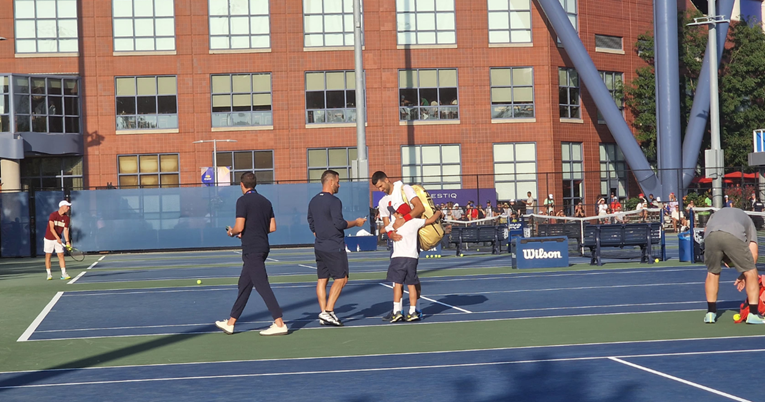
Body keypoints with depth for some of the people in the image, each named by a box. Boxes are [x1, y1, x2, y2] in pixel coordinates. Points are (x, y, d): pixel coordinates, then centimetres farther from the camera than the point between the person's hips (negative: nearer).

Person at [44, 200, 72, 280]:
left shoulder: (66, 218, -4)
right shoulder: (53, 215, -17)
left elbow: (66, 230, -7)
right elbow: (52, 228, -25)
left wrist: (67, 242, -19)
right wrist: (57, 238, -35)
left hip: (59, 240, 3)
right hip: (49, 239, -3)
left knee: (61, 255, -6)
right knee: (48, 256, 3)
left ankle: (64, 274, -10)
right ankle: (49, 274, 10)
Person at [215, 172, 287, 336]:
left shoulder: (243, 201, -10)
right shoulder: (265, 201, 11)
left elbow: (240, 227, -17)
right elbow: (272, 227, 10)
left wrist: (232, 231, 5)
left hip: (251, 250, -8)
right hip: (263, 247, 8)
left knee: (262, 286, -9)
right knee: (244, 285, 15)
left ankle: (279, 324, -13)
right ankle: (230, 323, 23)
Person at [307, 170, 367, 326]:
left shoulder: (313, 201, 12)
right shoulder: (334, 201, -14)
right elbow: (339, 223, -18)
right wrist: (356, 222, -4)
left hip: (319, 247, 8)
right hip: (334, 247, -8)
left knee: (322, 279, 8)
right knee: (341, 279, -3)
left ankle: (324, 314, 7)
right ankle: (328, 311, -11)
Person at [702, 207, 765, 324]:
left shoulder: (716, 214, 45)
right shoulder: (748, 222, 37)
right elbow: (753, 254, 24)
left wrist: (721, 257, 29)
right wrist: (744, 275, 32)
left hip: (710, 235, 2)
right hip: (735, 236, -2)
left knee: (712, 273, 25)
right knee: (751, 272, 15)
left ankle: (710, 313, 25)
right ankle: (753, 315, 13)